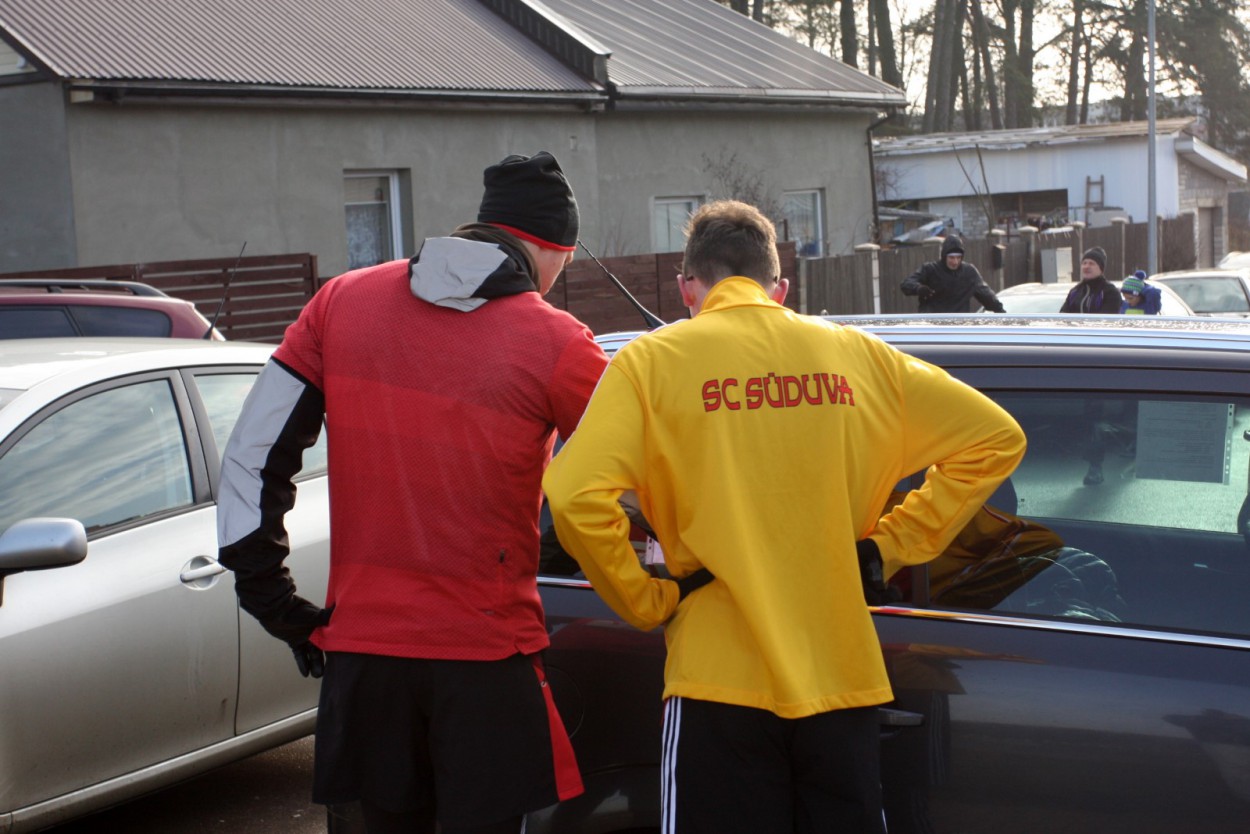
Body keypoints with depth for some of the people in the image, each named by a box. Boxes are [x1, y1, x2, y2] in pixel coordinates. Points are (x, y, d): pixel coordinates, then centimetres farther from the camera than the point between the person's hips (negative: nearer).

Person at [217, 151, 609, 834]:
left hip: (360, 645, 4)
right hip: (487, 652, -3)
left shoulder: (341, 302, 3)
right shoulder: (555, 344, -7)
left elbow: (252, 452, 4)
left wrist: (273, 601, 8)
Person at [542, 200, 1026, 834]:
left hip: (722, 685, -3)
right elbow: (995, 437, 9)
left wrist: (647, 604, -3)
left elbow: (577, 496, -17)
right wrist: (888, 548, 9)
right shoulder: (858, 354, 6)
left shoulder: (653, 361, -3)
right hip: (845, 681, 3)